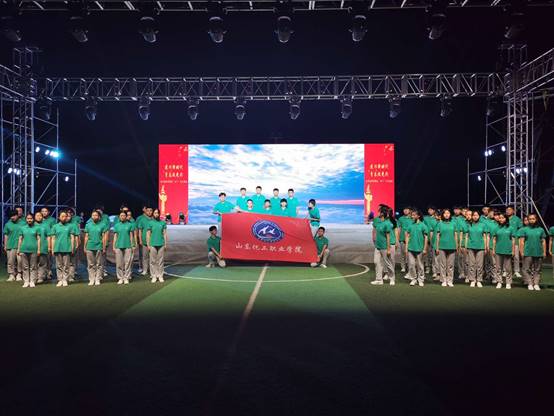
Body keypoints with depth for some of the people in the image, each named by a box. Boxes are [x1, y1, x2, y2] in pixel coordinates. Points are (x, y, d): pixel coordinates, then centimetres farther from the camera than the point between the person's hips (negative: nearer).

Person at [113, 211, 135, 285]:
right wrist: (114, 246, 4)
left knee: (127, 263, -2)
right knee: (119, 263, 2)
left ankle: (126, 278, 5)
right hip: (118, 246, 1)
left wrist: (132, 245, 2)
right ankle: (120, 278, 9)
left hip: (127, 246, -1)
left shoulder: (130, 225, 6)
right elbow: (115, 236, 11)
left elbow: (131, 236, 7)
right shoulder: (116, 225, 10)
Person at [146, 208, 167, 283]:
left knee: (160, 261, 4)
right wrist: (148, 245, -3)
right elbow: (148, 234, 3)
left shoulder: (163, 223, 6)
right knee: (153, 261, 2)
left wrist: (165, 244, 2)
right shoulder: (150, 223, 3)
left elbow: (165, 234, 7)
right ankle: (153, 276, 9)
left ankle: (160, 276, 10)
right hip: (153, 245, -1)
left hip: (161, 244, 1)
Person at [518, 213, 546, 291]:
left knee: (537, 270, 6)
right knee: (527, 269, -3)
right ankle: (530, 284, 4)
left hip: (539, 253, 2)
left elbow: (543, 242, 10)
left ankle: (536, 284, 11)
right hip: (528, 253, -2)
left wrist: (544, 252, 4)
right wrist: (521, 252, -6)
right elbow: (522, 242, 1)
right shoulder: (524, 229, 4)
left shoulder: (541, 230, 10)